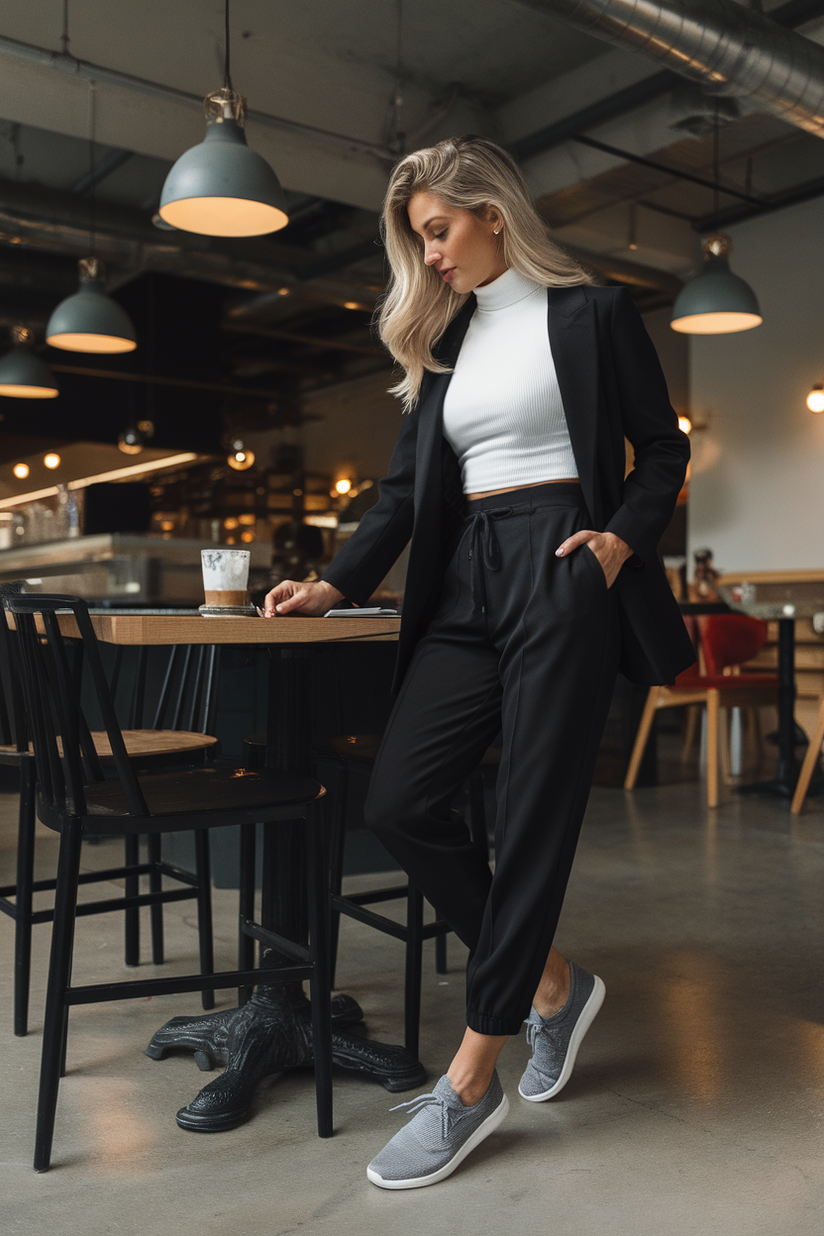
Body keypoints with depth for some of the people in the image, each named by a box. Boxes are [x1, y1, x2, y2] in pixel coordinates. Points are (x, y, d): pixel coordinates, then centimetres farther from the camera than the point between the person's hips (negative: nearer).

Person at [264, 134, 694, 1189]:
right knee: (398, 803, -3)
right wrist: (335, 584, 5)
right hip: (468, 584, 6)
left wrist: (623, 537, -12)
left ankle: (470, 1082, 4)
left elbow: (662, 448, 6)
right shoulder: (441, 340, 19)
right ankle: (552, 981, 16)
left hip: (562, 577, -6)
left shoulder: (590, 314, 4)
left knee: (531, 822, -5)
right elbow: (406, 489, 15)